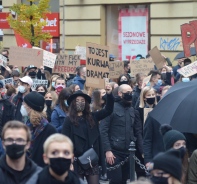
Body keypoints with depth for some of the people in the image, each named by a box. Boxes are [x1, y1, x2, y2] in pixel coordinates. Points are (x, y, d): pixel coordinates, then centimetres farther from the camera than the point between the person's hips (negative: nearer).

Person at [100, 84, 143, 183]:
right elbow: (103, 131, -11)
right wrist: (107, 150, -18)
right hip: (114, 152, -6)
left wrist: (143, 151, 8)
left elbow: (138, 132, 16)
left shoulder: (133, 111, 14)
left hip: (129, 152, 6)